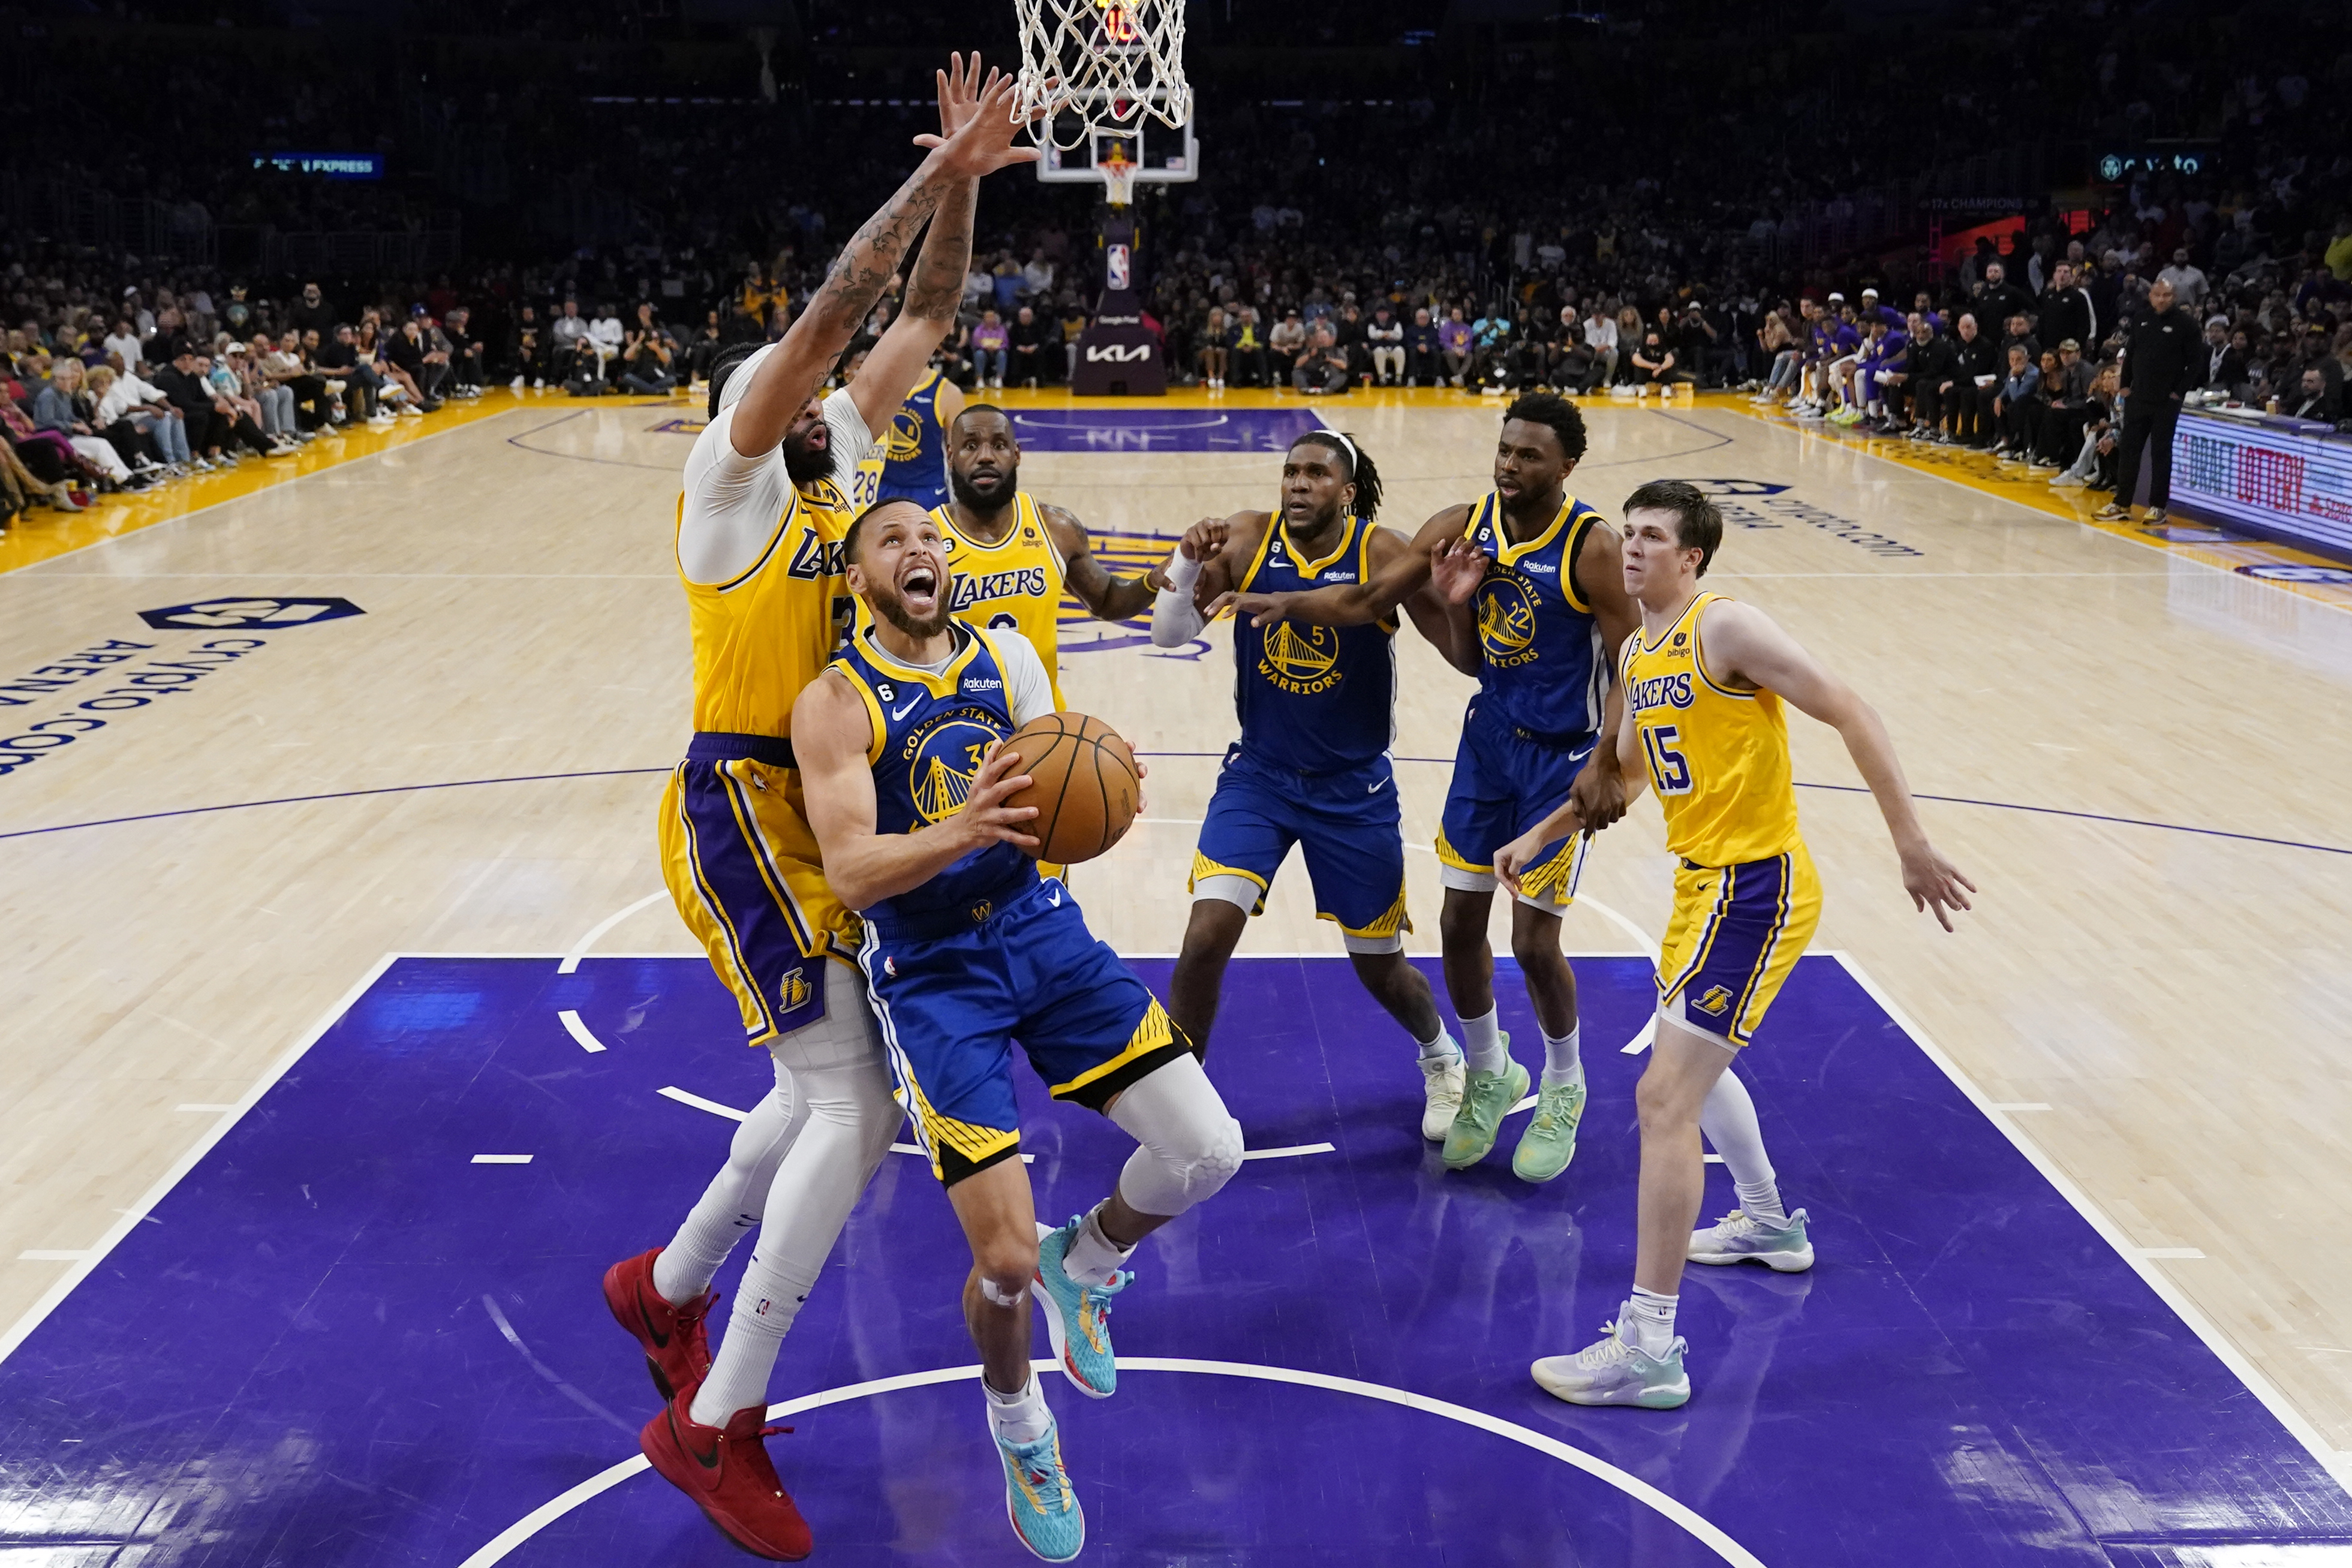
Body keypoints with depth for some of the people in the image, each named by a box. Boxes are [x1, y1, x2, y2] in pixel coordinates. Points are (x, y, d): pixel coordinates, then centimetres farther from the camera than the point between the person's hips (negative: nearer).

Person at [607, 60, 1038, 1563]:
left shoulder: (832, 459, 12)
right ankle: (717, 1426, -2)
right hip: (746, 808, -9)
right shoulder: (729, 475, -8)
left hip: (824, 806, 9)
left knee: (826, 1086, 17)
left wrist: (963, 184, 2)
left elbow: (922, 319, 13)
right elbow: (827, 317, -20)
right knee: (854, 1110, -13)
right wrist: (936, 174, -18)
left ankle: (666, 1285, 38)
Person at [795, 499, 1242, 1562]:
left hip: (1041, 926, 4)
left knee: (1209, 1151, -8)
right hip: (928, 968, -4)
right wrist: (961, 828, -38)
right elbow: (850, 872, -20)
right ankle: (1016, 1420, 26)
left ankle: (1087, 1260, 25)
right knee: (1007, 1260, -9)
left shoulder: (1010, 658, 5)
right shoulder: (835, 703, -9)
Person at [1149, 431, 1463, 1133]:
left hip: (1355, 789, -1)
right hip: (1258, 776, 1)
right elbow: (1168, 634, -12)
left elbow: (1466, 657, -14)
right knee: (1206, 937, -16)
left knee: (1379, 966, 12)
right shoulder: (1248, 538, -9)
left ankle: (1441, 1059, 45)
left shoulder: (1382, 553, -14)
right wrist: (1188, 560, -28)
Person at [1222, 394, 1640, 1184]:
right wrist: (1285, 603, -16)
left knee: (1534, 941, -3)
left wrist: (1608, 765, -21)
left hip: (1562, 755, -5)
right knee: (1459, 924, 8)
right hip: (1489, 738, 5)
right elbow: (1368, 598, -1)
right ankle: (1487, 1075, 32)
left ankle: (1563, 1089, 24)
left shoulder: (1590, 546, -18)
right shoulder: (1463, 527, -3)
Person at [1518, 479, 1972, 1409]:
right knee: (1695, 1060, 29)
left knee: (1665, 1098, -14)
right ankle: (1768, 1224, 53)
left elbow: (1847, 713, -18)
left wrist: (1911, 845, -21)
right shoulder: (1635, 654, 12)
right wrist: (1540, 836, 25)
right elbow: (1628, 770, 28)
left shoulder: (1725, 628, -15)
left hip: (1754, 885, -10)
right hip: (1707, 878, 10)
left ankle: (1649, 1349, -10)